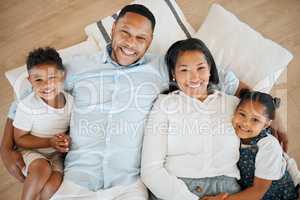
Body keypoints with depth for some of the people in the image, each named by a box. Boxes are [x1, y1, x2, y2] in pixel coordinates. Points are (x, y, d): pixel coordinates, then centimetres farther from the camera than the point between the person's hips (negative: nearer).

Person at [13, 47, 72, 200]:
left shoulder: (70, 101, -10)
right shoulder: (27, 106, -21)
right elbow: (19, 139, -12)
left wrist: (67, 140, -18)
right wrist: (49, 142, -23)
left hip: (57, 153, 3)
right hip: (31, 150, -2)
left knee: (53, 184, -24)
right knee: (43, 169, -32)